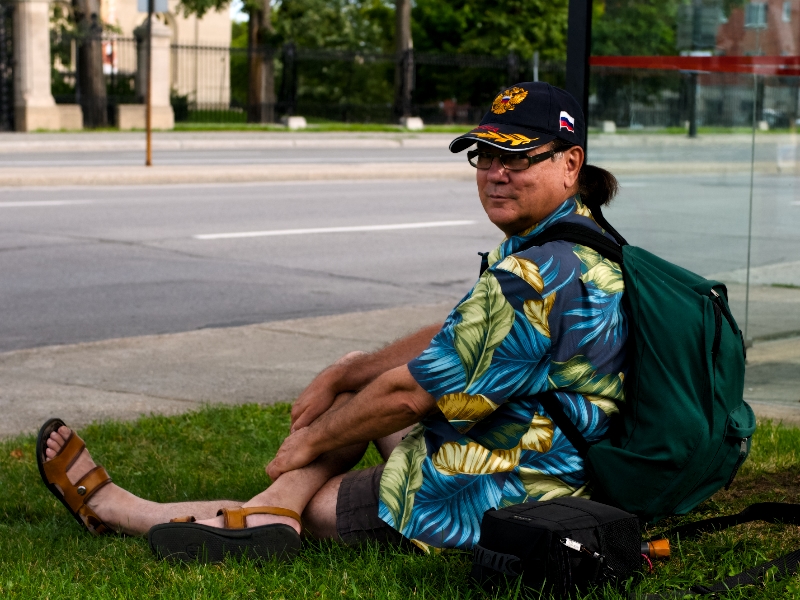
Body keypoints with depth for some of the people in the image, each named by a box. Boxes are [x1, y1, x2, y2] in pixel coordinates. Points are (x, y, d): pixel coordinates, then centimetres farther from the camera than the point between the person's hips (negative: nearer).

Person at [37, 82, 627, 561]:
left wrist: (313, 441, -5)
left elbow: (410, 394, -20)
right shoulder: (579, 242, 8)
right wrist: (342, 375, 8)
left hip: (486, 505, -10)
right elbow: (453, 342, 14)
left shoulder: (535, 274, -26)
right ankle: (270, 511, 1)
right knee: (358, 375, 18)